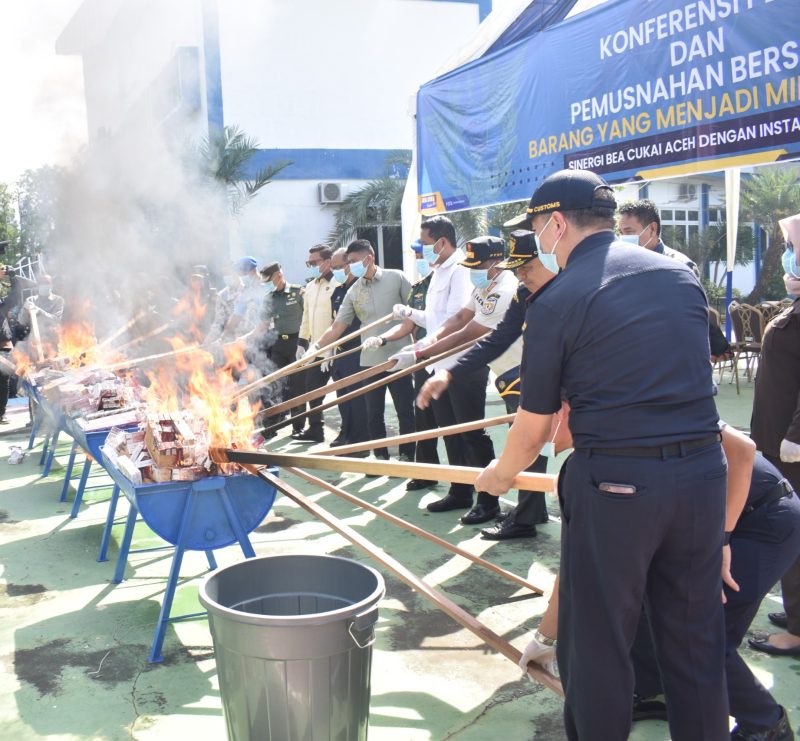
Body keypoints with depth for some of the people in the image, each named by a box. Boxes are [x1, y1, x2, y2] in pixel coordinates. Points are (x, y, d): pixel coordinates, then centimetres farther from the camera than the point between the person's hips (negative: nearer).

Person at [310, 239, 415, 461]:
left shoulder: (396, 278, -3)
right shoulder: (354, 291, 6)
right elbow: (337, 327, 4)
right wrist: (316, 347, -8)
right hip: (370, 360, 4)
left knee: (405, 411, 4)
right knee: (373, 414, 8)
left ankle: (407, 457, 17)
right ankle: (381, 457, 22)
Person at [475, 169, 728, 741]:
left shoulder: (556, 302, -8)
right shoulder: (680, 274, 7)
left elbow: (533, 431, -4)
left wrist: (499, 475, 16)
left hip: (614, 481, -5)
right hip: (703, 472, 6)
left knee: (598, 640, 12)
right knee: (696, 636, 19)